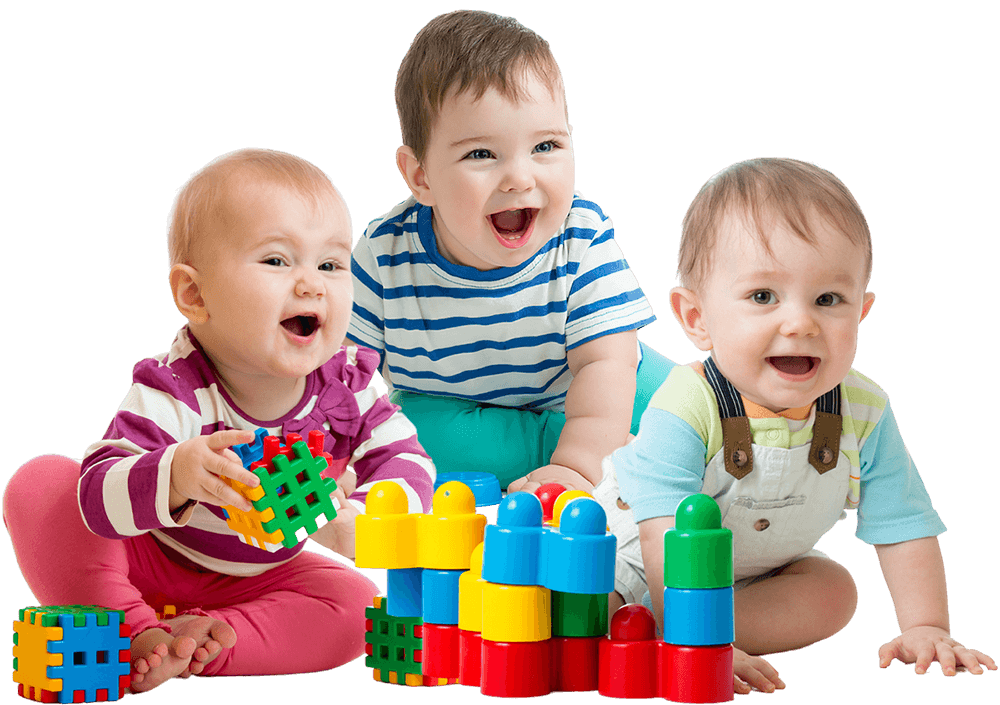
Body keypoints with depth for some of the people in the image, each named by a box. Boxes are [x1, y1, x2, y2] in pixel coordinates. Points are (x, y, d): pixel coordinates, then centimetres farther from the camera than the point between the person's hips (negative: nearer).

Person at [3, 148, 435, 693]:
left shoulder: (343, 387, -18)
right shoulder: (172, 392, -31)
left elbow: (409, 463, -18)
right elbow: (98, 496, -42)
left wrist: (357, 519, -40)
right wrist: (175, 476, -64)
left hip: (258, 579, 3)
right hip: (149, 564, -3)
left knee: (356, 605, -22)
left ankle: (200, 644, -22)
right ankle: (131, 631, -21)